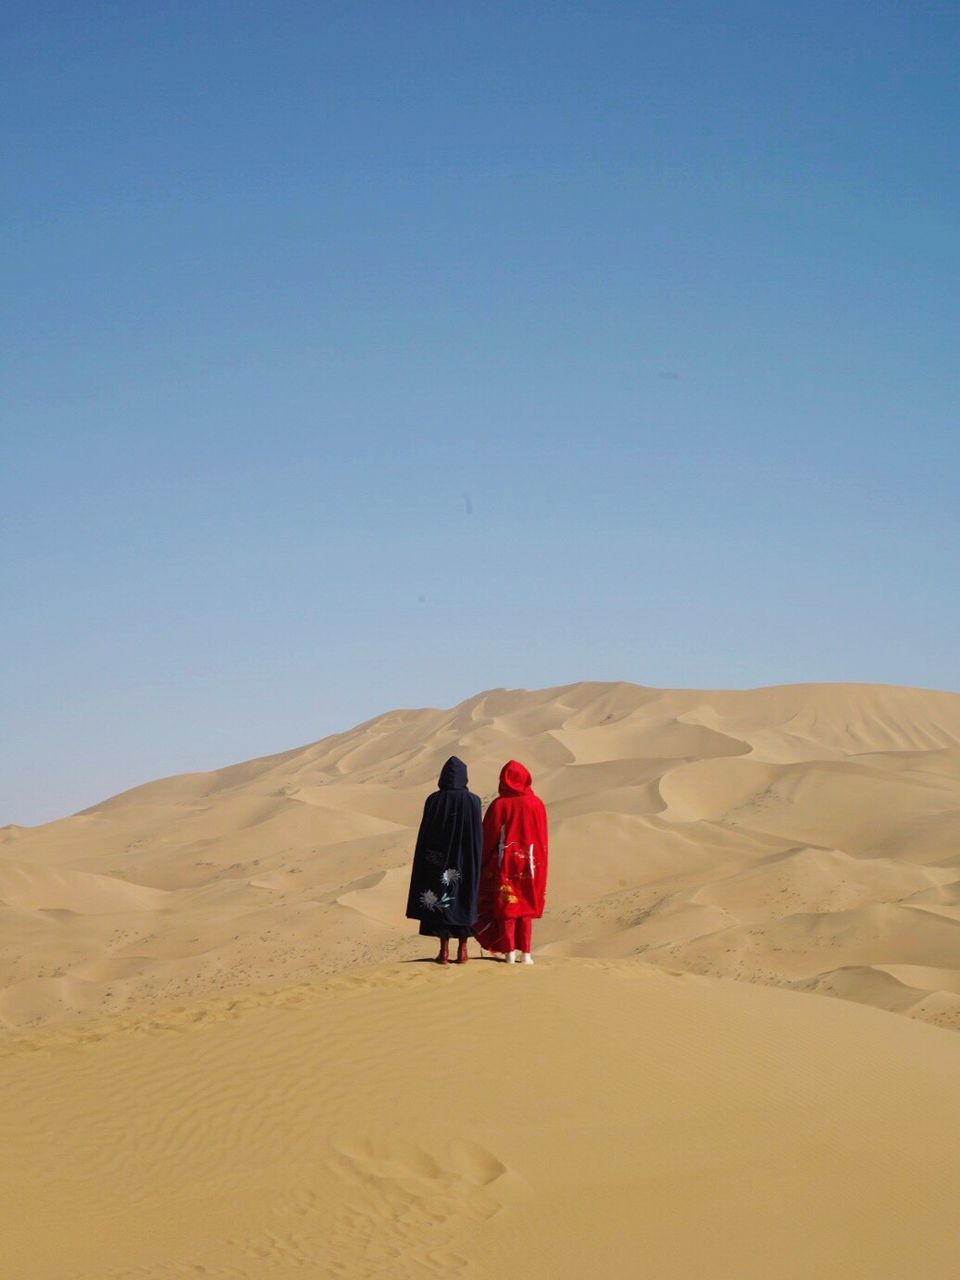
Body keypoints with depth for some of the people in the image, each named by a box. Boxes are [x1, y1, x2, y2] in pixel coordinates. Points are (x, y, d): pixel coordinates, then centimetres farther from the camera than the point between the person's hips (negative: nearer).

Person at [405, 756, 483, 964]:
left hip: (439, 861, 0)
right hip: (465, 861, 0)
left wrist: (428, 861, 6)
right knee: (464, 901, 10)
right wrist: (476, 861, 3)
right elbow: (478, 836, -6)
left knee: (439, 902, 7)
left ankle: (444, 951, 5)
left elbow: (425, 835, -3)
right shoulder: (472, 801, -8)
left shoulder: (433, 801, -5)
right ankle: (462, 950, 11)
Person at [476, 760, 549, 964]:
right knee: (526, 907, 10)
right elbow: (543, 839, 2)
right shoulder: (536, 804, -4)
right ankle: (526, 953, 7)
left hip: (503, 864, -2)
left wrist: (482, 864, 4)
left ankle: (509, 952, 1)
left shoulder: (499, 805, -10)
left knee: (505, 907, 5)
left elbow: (488, 837, -7)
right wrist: (541, 866, 12)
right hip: (529, 864, 2)